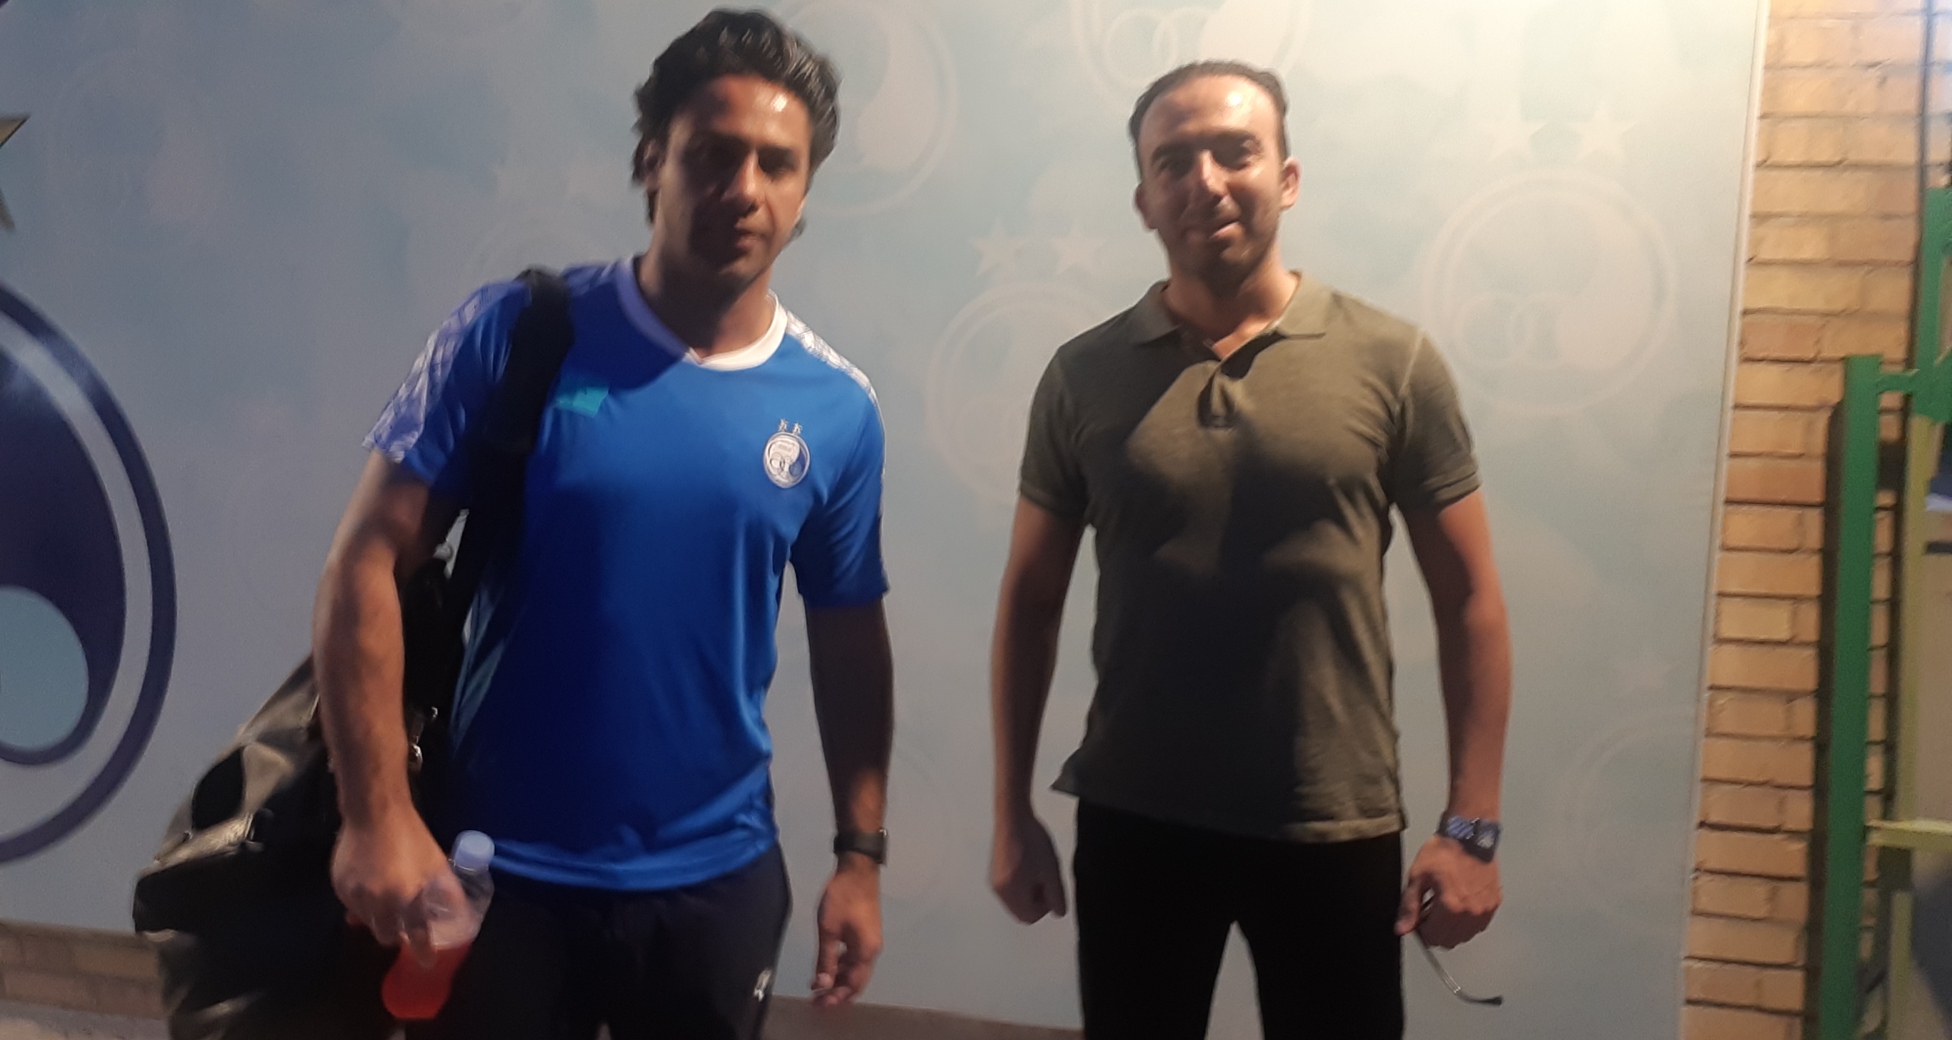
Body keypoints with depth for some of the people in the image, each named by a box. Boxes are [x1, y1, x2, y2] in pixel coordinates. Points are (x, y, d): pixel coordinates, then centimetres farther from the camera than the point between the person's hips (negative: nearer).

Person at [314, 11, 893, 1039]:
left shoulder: (836, 410, -3)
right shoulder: (515, 334, -10)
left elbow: (849, 642, 6)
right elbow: (367, 564, -10)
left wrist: (861, 855, 5)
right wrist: (377, 815, -15)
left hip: (715, 880, 2)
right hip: (499, 872, -2)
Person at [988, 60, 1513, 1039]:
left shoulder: (1392, 363, -4)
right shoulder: (1084, 376, -1)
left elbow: (1469, 602, -1)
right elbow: (1030, 602, 5)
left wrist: (1470, 825, -5)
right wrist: (1011, 813, 4)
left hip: (1336, 828, -1)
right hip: (1134, 822, 1)